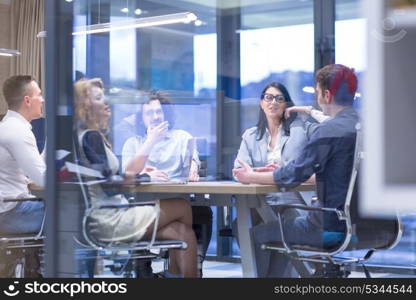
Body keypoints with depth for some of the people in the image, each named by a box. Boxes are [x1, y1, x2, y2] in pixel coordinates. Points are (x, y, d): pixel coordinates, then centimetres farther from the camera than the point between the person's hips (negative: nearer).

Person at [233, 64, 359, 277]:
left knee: (259, 234, 7)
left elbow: (294, 175, -14)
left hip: (332, 225, -9)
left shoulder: (328, 131, -18)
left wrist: (251, 177, 1)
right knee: (284, 224, 30)